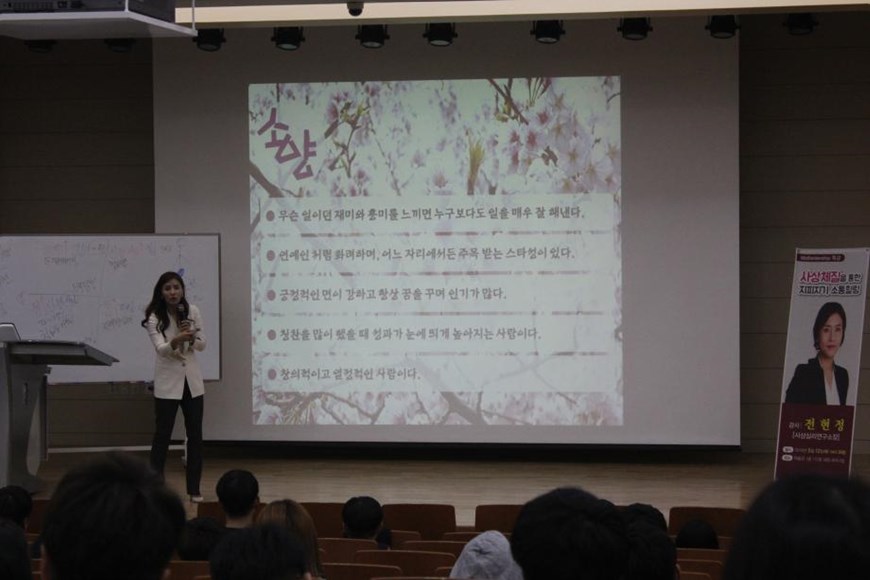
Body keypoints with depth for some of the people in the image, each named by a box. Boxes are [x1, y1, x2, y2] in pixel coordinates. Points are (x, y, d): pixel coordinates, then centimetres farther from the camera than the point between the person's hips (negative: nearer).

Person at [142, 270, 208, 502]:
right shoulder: (154, 318, -11)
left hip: (192, 380, 4)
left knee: (195, 435, 5)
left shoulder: (193, 312, -1)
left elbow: (202, 345, 5)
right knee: (162, 435, -2)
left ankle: (194, 489, 13)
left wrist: (192, 338, -17)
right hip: (167, 381, -4)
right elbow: (161, 349, -23)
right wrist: (177, 340, -43)